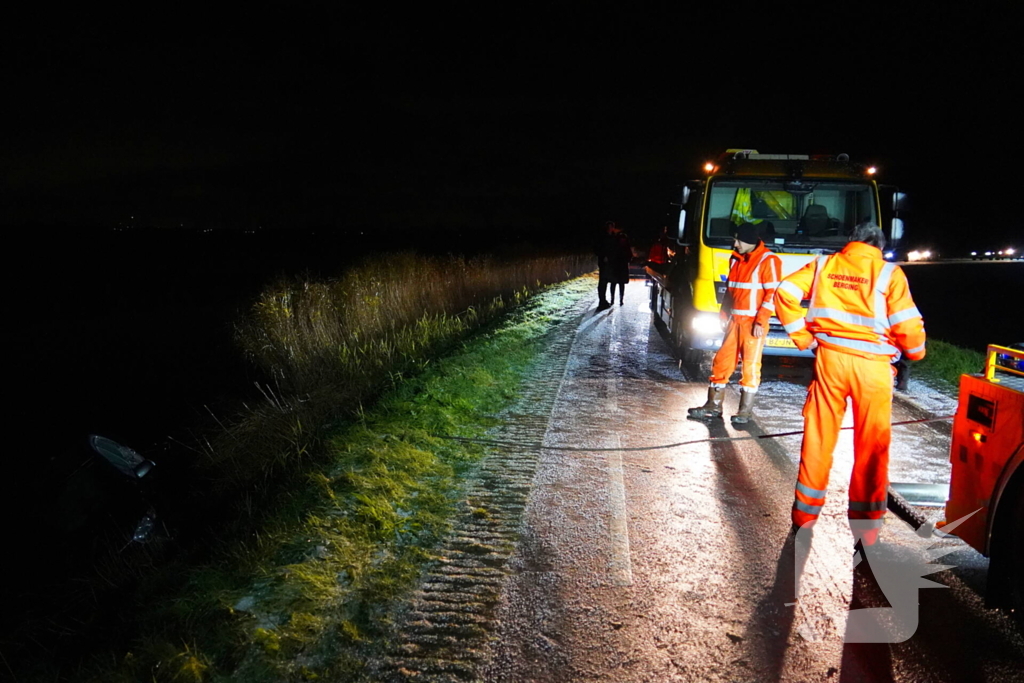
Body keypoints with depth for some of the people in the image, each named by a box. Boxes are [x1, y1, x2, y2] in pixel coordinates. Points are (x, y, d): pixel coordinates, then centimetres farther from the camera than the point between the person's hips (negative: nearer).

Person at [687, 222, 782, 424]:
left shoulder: (768, 261, -9)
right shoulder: (736, 259, 14)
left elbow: (772, 293, -14)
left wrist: (760, 322, -18)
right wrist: (724, 315, 16)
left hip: (753, 323, -7)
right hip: (735, 320, 7)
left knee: (751, 365, 0)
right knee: (722, 361, 7)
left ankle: (746, 410, 9)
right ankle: (713, 406, 16)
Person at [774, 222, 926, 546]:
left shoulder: (824, 264, 7)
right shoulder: (888, 273, -1)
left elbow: (785, 292, -1)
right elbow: (906, 324, -6)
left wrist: (801, 336, 4)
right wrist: (915, 351, 14)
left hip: (830, 357, 3)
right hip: (872, 363, -2)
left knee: (818, 437, 10)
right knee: (872, 446, 8)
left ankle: (805, 515, 18)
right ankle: (866, 526, 15)